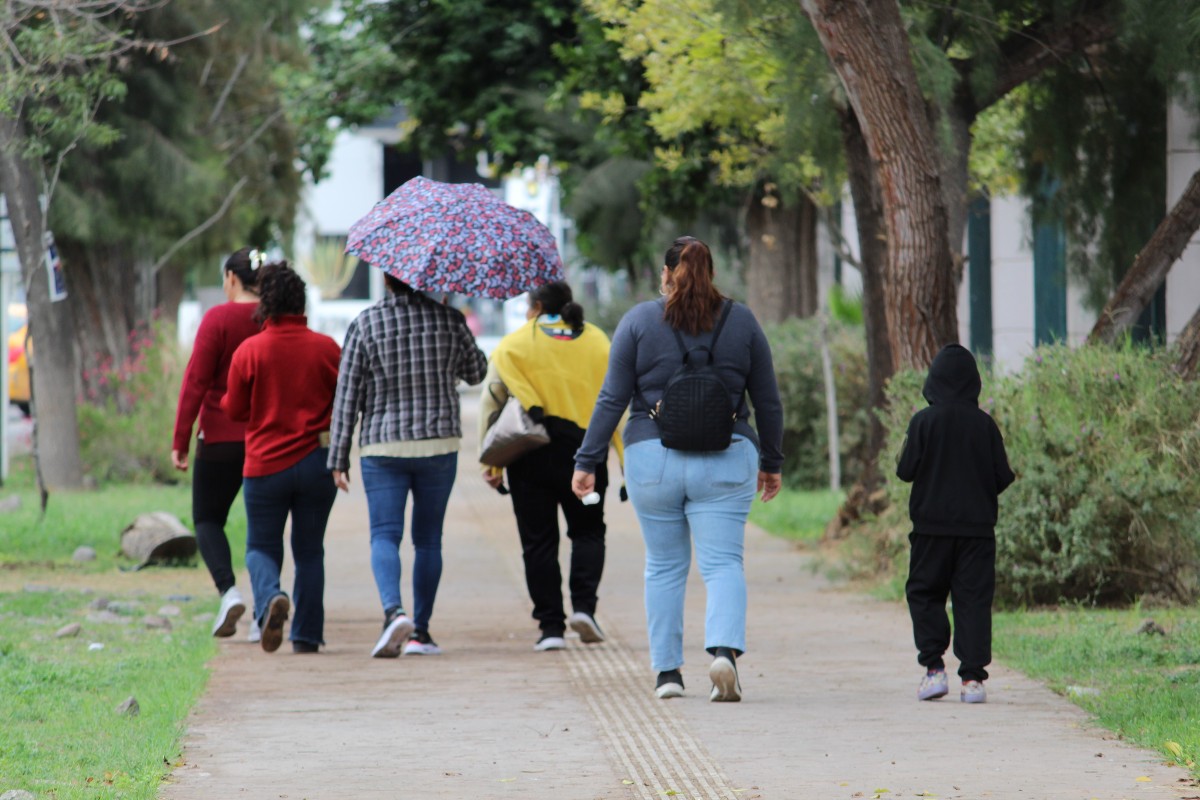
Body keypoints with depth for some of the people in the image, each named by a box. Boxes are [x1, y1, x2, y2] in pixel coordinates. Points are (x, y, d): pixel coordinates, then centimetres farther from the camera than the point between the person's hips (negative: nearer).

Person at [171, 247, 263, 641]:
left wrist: (179, 441, -7)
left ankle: (229, 590, -15)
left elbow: (196, 382, -11)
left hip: (223, 436, -3)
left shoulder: (218, 318, -9)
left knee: (207, 519, 8)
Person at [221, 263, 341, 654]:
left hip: (266, 464, -2)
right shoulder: (326, 347, -4)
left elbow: (234, 409, 0)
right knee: (309, 549, 11)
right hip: (317, 461, 2)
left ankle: (270, 597, -21)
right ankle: (307, 634, 9)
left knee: (262, 546, 10)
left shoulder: (249, 350, -8)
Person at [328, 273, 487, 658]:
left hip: (383, 448, -1)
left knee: (384, 535, -3)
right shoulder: (448, 318, -2)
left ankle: (393, 610, -27)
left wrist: (338, 457, 1)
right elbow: (476, 372, 13)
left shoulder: (365, 324, -5)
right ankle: (420, 631, 11)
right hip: (439, 445, 1)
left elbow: (347, 395, -4)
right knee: (428, 538, 11)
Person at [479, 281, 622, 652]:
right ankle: (583, 605, -6)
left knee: (538, 540, 5)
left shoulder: (514, 344, 3)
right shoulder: (597, 342, 9)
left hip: (531, 455, -1)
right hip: (583, 451, 1)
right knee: (588, 531, 14)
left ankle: (550, 625, 1)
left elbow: (491, 402, 0)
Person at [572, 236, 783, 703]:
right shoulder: (741, 322, 5)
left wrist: (587, 462, 5)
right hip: (724, 460, 0)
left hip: (653, 459, 0)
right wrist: (771, 463, 21)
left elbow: (612, 399, -1)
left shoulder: (640, 321, 1)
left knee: (664, 566, 12)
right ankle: (724, 649, -26)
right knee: (723, 563, -2)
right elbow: (768, 402, 9)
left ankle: (667, 669, 14)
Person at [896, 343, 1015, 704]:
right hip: (977, 525, 1)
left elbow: (906, 470, -8)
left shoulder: (924, 421, -7)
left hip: (931, 524, -1)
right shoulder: (985, 424, -2)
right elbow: (1003, 476, 0)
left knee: (924, 593, 11)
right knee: (973, 598, 3)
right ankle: (973, 677, -3)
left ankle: (934, 667, -1)